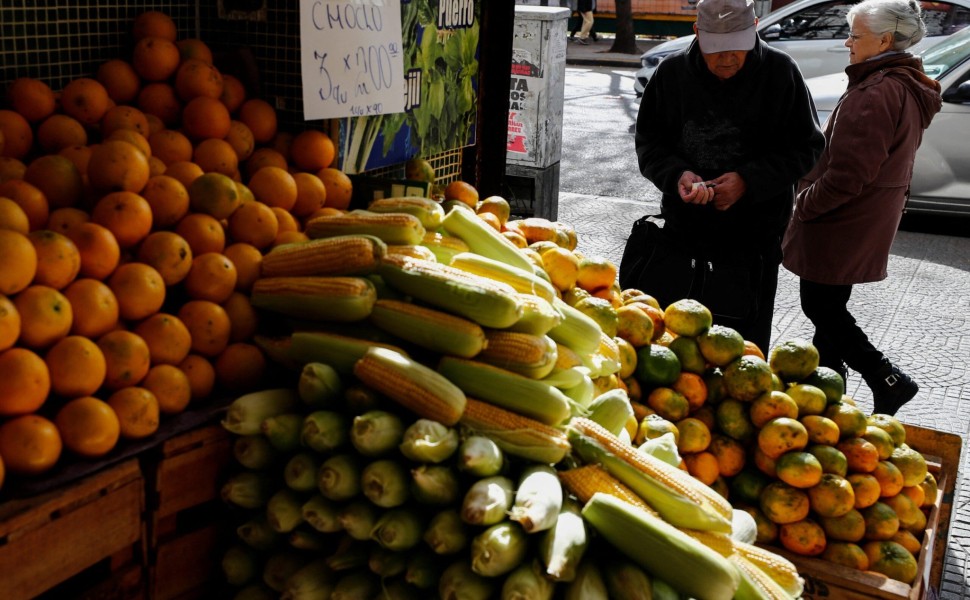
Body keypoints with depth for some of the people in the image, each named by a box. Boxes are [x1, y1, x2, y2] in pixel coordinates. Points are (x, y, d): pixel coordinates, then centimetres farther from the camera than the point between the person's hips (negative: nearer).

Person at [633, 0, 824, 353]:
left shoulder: (780, 72, -8)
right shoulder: (672, 72, -3)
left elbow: (806, 148, -4)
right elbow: (648, 141, 5)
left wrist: (748, 180, -18)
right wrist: (677, 174, -15)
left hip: (755, 234, -2)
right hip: (684, 228, 2)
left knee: (747, 345, 8)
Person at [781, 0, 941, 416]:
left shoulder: (875, 94, -23)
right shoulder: (907, 89, 11)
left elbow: (847, 175, -26)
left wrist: (805, 204, -12)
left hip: (842, 222, -10)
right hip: (870, 221, 10)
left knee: (821, 306, 0)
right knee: (828, 305, 17)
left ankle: (888, 380, 3)